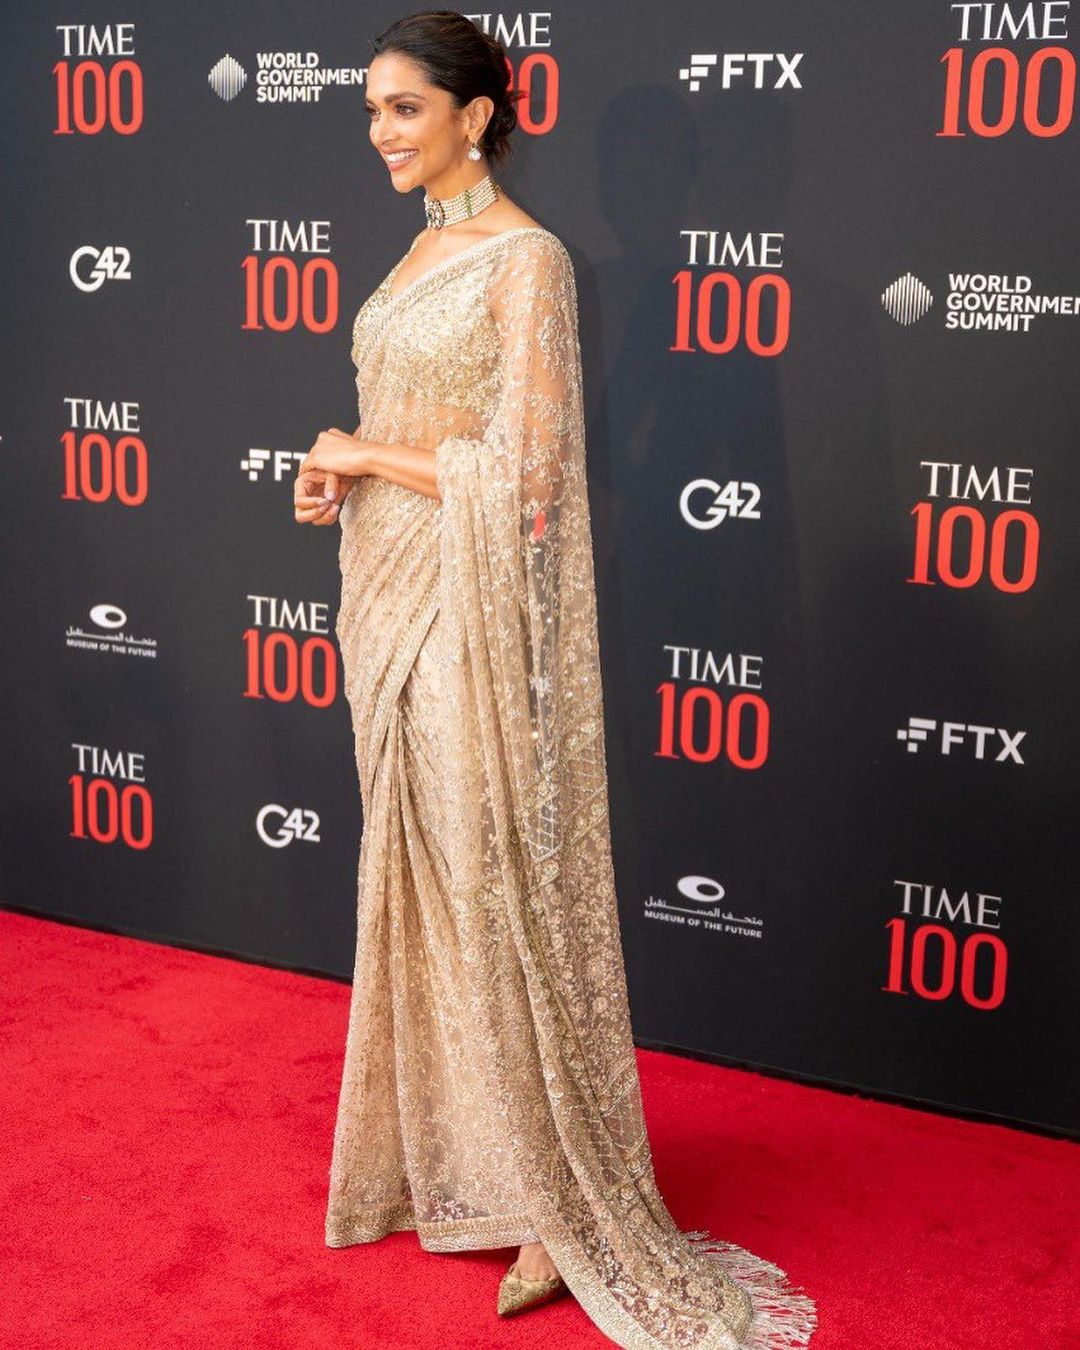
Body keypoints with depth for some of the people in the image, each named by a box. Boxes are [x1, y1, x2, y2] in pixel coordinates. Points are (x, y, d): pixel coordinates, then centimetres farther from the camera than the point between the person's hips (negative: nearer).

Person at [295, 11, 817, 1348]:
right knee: (422, 879, 15)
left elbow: (522, 472, -20)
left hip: (471, 616, -9)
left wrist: (364, 454, -11)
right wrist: (341, 477, 3)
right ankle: (455, 1148, 31)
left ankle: (563, 1213, 10)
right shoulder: (422, 249, 13)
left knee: (501, 885, -3)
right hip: (391, 600, 9)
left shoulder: (525, 258, -14)